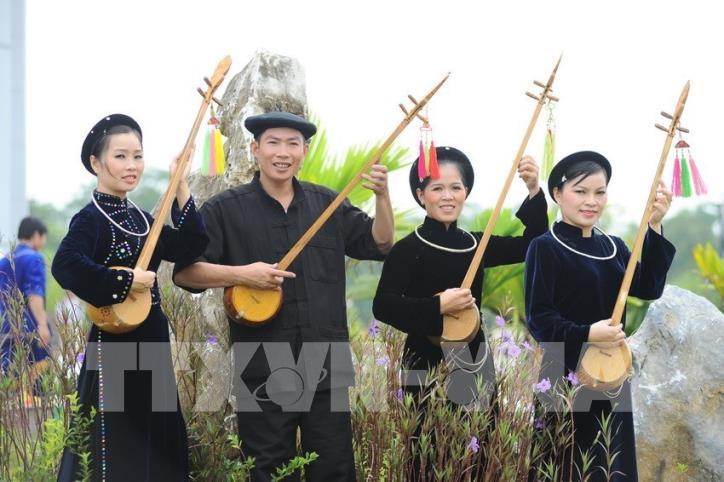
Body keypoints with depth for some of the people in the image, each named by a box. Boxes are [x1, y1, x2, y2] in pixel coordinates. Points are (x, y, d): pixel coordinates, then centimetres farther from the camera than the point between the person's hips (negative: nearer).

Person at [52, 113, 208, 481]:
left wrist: (181, 186, 1)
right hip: (114, 344, -8)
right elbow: (65, 265, -30)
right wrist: (124, 282, -25)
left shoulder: (140, 218, 12)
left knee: (157, 444, 15)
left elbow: (190, 247, 4)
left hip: (152, 340, 8)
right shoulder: (90, 218, -13)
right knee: (117, 451, -4)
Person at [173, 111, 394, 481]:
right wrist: (241, 274, -19)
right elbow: (184, 271, -5)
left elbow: (379, 245, 12)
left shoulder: (328, 204, 11)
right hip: (263, 372, -3)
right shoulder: (225, 210, -1)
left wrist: (382, 196, -4)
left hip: (327, 367, 3)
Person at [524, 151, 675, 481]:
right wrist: (586, 335, -29)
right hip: (566, 377, -6)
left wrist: (654, 227, -11)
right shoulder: (545, 248, -8)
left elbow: (649, 288, -5)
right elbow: (538, 319, -15)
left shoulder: (613, 246, 10)